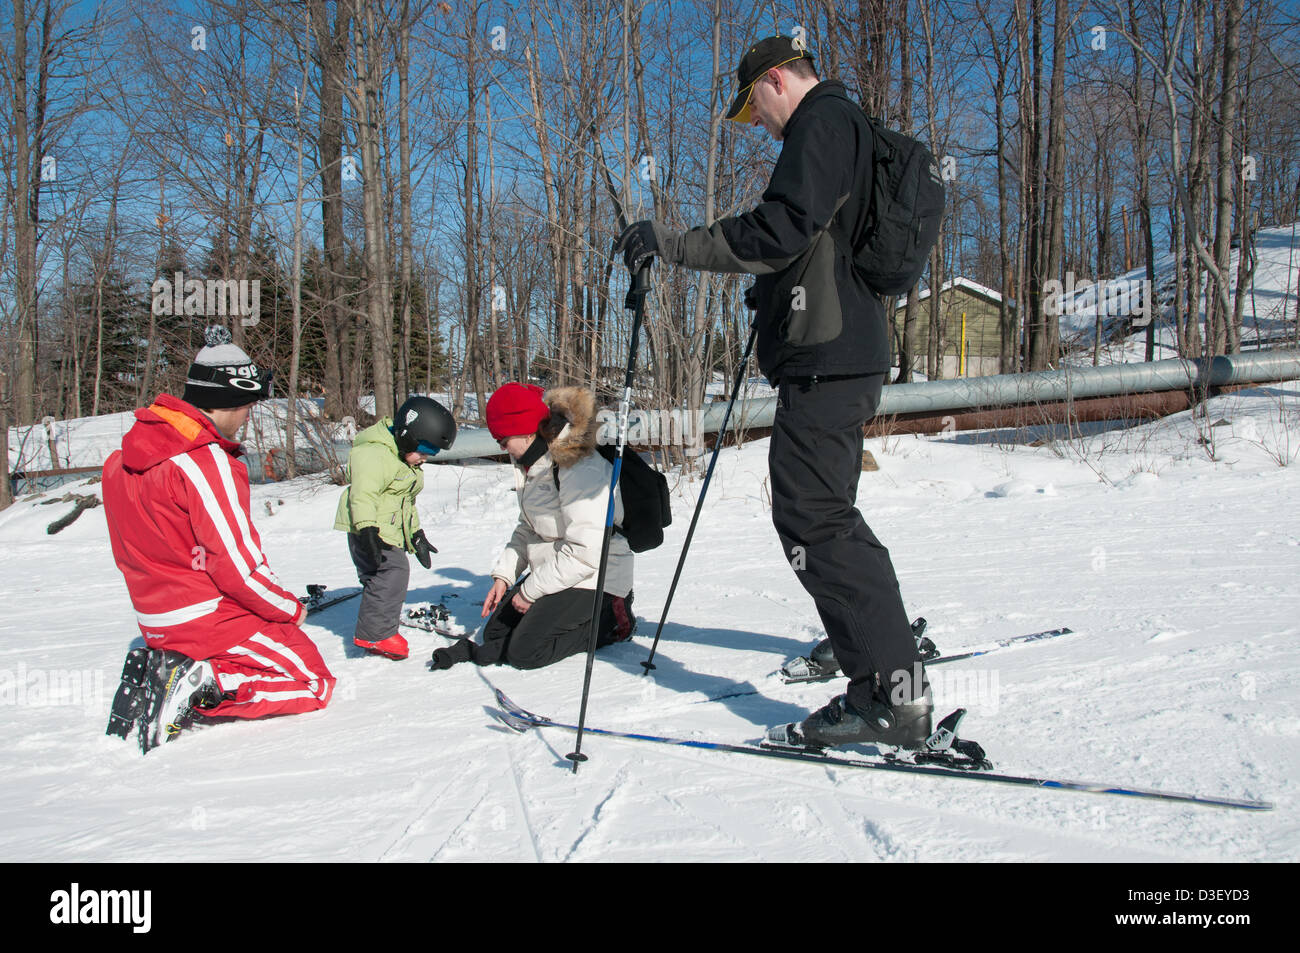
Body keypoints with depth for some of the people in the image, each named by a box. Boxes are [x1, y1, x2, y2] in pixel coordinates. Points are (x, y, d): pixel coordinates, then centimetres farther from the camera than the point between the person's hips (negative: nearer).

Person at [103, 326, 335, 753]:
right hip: (211, 618, -8)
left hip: (157, 619, 8)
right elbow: (239, 566, -23)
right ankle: (200, 687, -11)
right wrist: (291, 608, -5)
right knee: (313, 683, 4)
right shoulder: (205, 461, -22)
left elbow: (131, 555, 12)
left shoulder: (122, 459, 5)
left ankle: (161, 671, 5)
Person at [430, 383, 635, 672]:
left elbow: (586, 552, -28)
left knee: (524, 651, -16)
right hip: (552, 569, 9)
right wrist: (503, 575, 1)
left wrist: (530, 591, -20)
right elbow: (528, 529, 14)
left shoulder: (578, 468, -25)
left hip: (594, 577, -9)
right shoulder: (532, 464, 6)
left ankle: (608, 620, -2)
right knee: (496, 633, 5)